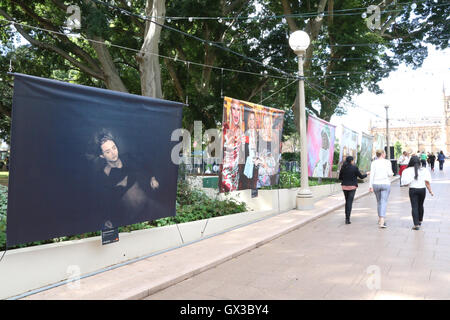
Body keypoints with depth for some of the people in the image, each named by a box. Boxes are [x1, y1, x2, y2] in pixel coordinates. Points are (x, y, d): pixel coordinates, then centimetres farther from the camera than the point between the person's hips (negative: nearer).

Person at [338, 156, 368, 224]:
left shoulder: (343, 168, 1)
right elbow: (361, 176, -1)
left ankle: (347, 216, 23)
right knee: (349, 203, -2)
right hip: (352, 187, -4)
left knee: (347, 202, 20)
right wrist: (367, 174, 18)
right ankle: (347, 219, -6)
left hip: (344, 187, 4)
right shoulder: (354, 168, -10)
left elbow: (340, 178, 8)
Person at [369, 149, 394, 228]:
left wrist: (370, 186, -4)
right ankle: (382, 221, -19)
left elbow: (372, 175, -5)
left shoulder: (373, 163, 1)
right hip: (385, 184, -2)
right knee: (384, 202, -5)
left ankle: (380, 219, 30)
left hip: (376, 184, 2)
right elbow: (389, 174, -8)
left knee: (379, 202, 19)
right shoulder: (387, 162, -3)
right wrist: (392, 174, 16)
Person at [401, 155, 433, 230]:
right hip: (422, 189, 3)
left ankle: (416, 224, -10)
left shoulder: (408, 171, -7)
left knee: (414, 207, -2)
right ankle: (420, 221, 39)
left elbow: (406, 183, -11)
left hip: (413, 190, -3)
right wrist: (430, 190, 1)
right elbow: (427, 182, -4)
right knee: (420, 206, 21)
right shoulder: (424, 170, 0)